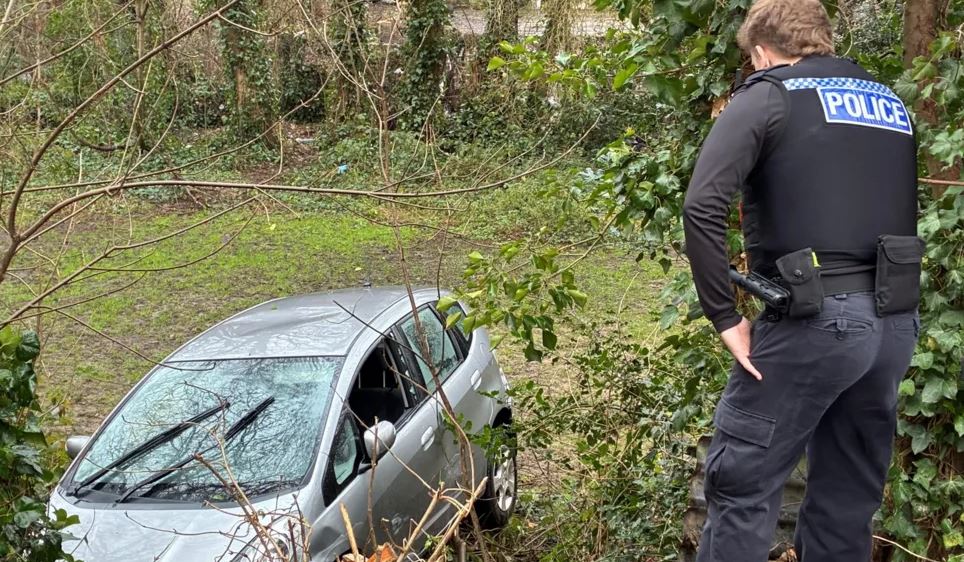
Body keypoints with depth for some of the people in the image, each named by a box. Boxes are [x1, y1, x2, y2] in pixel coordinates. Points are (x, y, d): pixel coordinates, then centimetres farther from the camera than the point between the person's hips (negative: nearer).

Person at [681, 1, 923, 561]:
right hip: (896, 322, 7)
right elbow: (898, 210, 19)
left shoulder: (768, 96, -1)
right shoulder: (890, 101, 19)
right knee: (851, 497, 16)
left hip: (816, 320, -6)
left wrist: (726, 317, -11)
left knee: (743, 484, 3)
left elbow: (703, 207, -15)